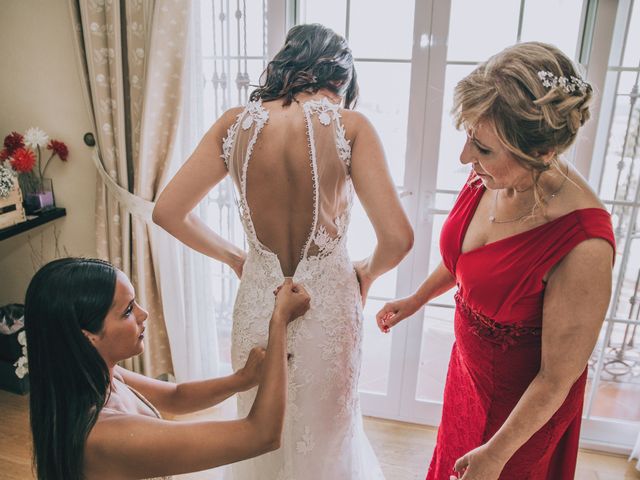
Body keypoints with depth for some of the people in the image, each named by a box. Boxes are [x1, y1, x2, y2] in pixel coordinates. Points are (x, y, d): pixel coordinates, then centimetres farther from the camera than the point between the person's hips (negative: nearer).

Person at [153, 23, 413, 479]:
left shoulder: (235, 123, -5)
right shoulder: (349, 125, -14)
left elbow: (167, 211, -3)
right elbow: (398, 238, -20)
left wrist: (234, 256, 10)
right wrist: (369, 271, 2)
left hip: (259, 300, 3)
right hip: (327, 303, -2)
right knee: (328, 432, 27)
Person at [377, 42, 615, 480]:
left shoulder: (583, 249, -37)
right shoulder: (490, 178, -18)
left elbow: (557, 380, -24)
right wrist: (416, 300, 15)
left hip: (523, 402, -5)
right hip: (469, 364, 6)